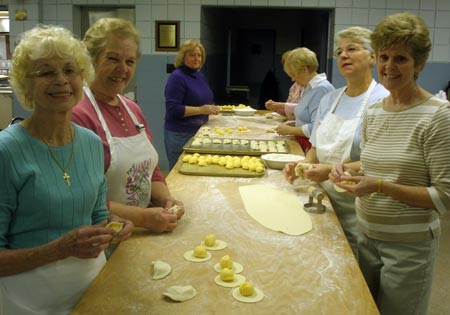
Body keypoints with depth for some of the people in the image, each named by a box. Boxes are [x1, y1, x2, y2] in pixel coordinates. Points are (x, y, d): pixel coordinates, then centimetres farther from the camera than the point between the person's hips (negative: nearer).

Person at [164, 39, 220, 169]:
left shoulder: (201, 76, 13)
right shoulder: (177, 77, -12)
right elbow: (173, 109, -19)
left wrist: (212, 108, 3)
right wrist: (200, 110, -24)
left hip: (199, 131, 8)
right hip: (180, 134, -8)